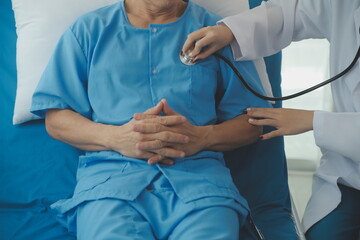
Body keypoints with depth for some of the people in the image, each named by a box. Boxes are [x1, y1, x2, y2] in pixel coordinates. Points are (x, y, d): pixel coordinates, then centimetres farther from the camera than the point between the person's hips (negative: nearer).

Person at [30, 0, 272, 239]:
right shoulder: (88, 29, 16)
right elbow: (55, 119, 11)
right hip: (111, 172, 0)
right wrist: (114, 137, -9)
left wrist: (202, 137, -9)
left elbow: (252, 123, 13)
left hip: (196, 175, 1)